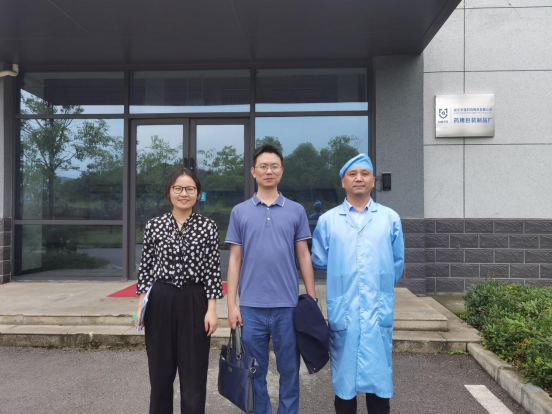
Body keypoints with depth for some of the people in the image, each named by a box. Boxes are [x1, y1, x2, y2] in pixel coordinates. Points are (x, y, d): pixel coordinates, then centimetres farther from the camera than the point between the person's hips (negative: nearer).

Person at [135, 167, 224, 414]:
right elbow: (145, 267, 6)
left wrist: (211, 309, -7)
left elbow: (213, 271, -3)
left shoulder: (208, 227, -2)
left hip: (194, 303, -1)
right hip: (160, 301, 2)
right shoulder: (154, 225, 2)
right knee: (160, 369, 14)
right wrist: (141, 304, 2)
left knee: (194, 371, 5)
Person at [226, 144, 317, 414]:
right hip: (251, 306, 0)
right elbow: (235, 260, 4)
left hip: (288, 305, 0)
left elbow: (304, 257, 5)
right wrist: (232, 304, -1)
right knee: (255, 371, 11)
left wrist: (312, 300, 2)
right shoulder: (240, 212, 4)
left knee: (289, 369, 11)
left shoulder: (296, 211, 4)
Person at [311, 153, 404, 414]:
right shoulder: (327, 220, 3)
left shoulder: (390, 218, 4)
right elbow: (319, 262, 7)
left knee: (378, 373, 8)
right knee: (344, 374, 10)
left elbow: (398, 263, 10)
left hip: (379, 309, 1)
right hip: (342, 309, 0)